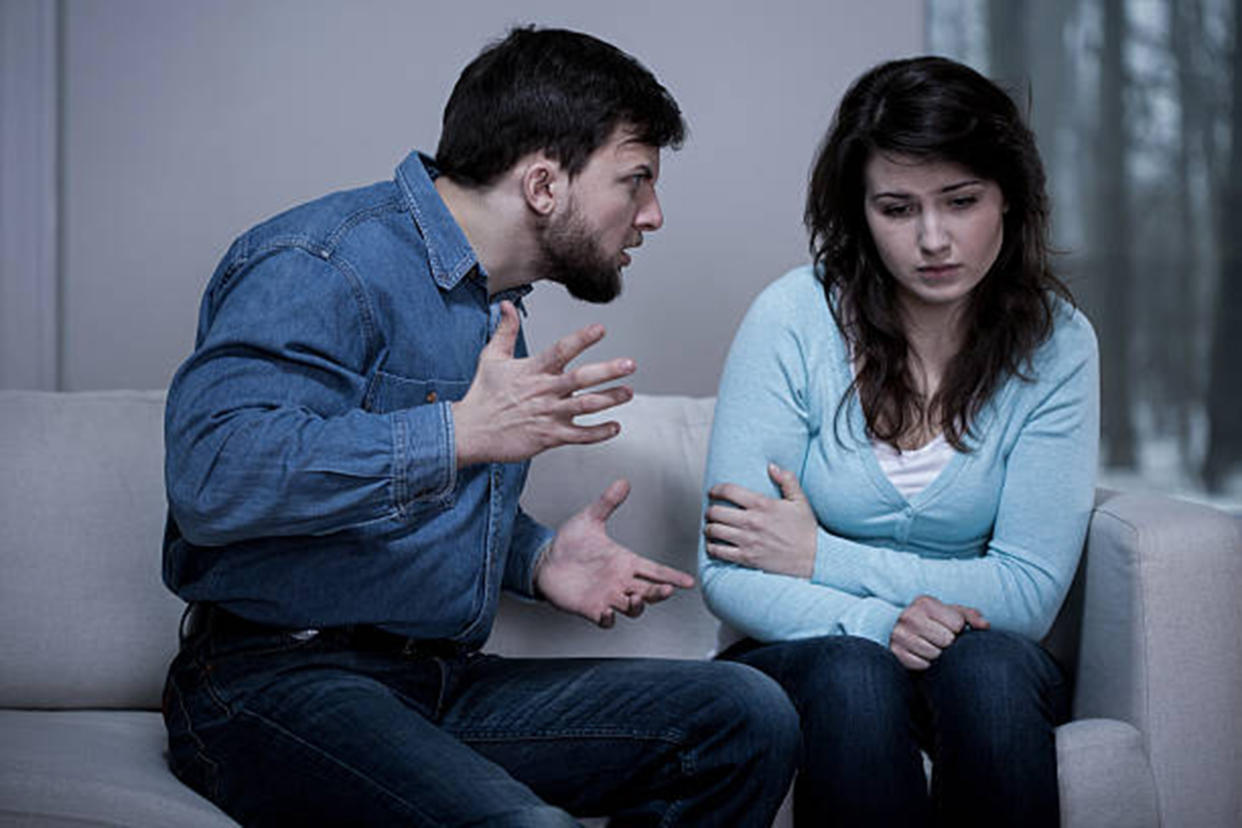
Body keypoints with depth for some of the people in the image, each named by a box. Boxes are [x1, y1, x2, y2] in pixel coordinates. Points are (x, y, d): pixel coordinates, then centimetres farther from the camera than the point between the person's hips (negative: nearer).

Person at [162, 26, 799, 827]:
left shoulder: (496, 305, 19)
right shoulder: (320, 265, -12)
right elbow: (211, 475, -28)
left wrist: (538, 558, 12)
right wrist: (462, 432, -28)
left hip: (445, 683, 9)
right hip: (277, 682, -8)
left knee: (749, 716, -7)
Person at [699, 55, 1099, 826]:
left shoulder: (1056, 343, -5)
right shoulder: (794, 319, -10)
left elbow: (1030, 591, -7)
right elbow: (728, 575, -11)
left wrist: (818, 556, -13)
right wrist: (878, 623, -28)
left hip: (986, 656, 2)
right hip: (805, 653, -1)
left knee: (988, 666, -33)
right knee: (851, 673, -35)